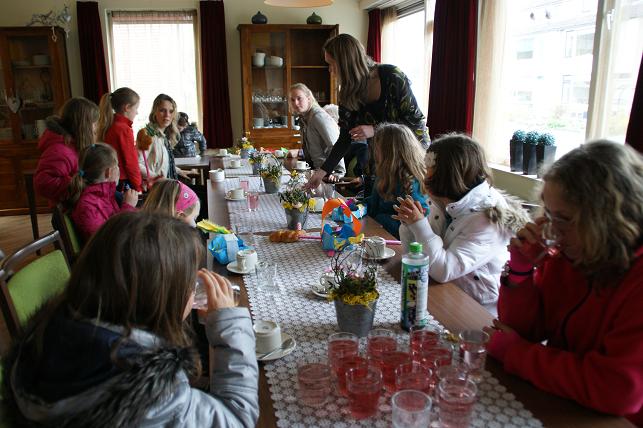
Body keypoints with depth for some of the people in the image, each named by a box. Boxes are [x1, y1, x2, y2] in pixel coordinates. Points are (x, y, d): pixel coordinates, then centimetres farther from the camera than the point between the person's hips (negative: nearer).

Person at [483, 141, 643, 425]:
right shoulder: (563, 254, -5)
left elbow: (619, 391, -26)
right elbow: (524, 330, 1)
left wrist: (514, 352, -18)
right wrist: (521, 267, -15)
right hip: (557, 407, 5)